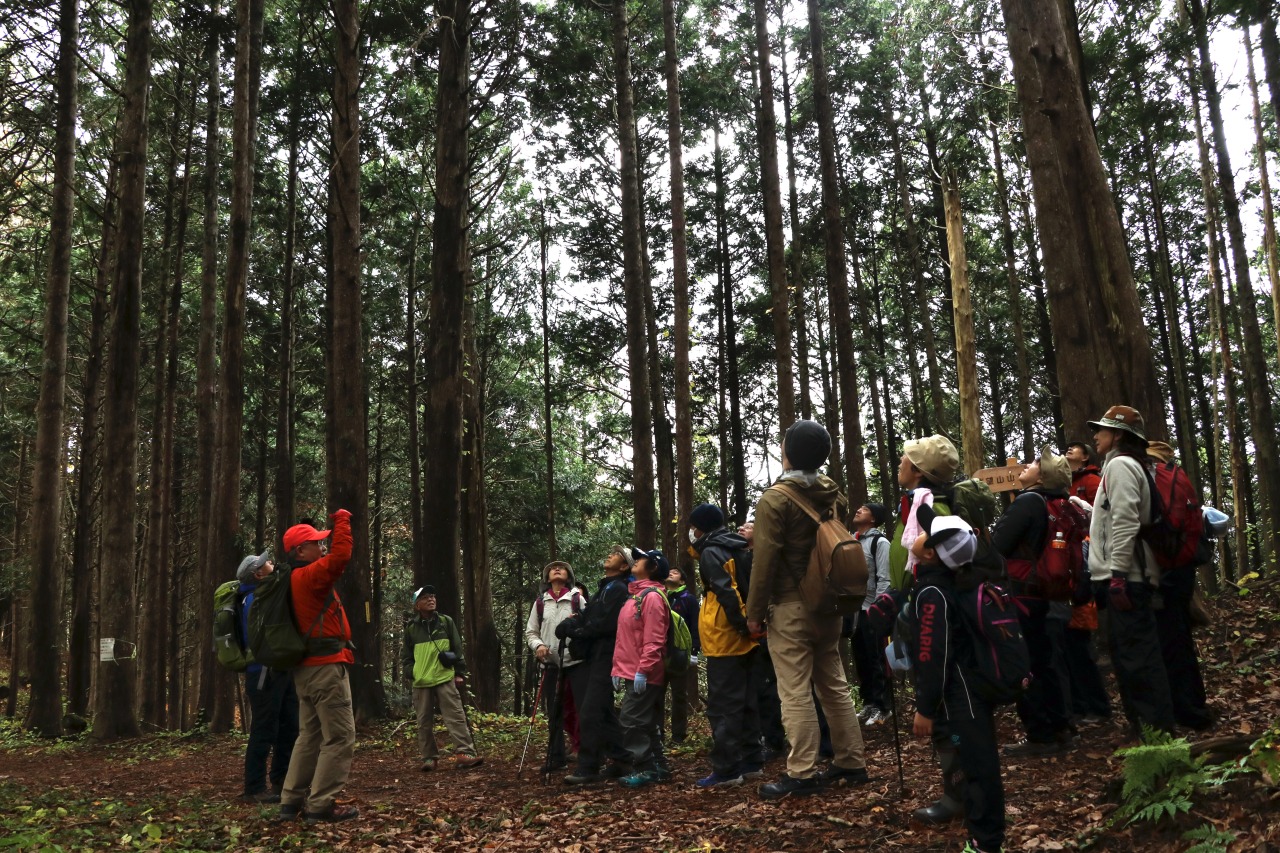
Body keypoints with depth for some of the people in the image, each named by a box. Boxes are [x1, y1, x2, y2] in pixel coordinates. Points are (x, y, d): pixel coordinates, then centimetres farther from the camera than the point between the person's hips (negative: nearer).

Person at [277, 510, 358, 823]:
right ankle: (321, 805, -6)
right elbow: (340, 556, -27)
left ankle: (292, 801, 17)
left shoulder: (298, 580, 16)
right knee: (339, 737, -7)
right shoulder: (309, 575, -13)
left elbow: (332, 561, 30)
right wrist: (342, 521, -16)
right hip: (326, 666, -10)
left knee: (310, 737, 15)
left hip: (308, 667, 10)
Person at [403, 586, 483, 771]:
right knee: (424, 722, 5)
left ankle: (464, 753, -12)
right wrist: (413, 674, 0)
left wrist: (460, 673, 4)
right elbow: (406, 656, 13)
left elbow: (458, 648, 9)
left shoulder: (446, 622, 6)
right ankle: (429, 757, 14)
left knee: (456, 716, -9)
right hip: (421, 683, 1)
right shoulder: (411, 628, 6)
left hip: (445, 678, -1)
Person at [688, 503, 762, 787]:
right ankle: (752, 762, 17)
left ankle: (726, 769, -4)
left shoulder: (710, 553, -9)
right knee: (746, 701, 13)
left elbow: (726, 592, -21)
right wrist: (749, 624, 11)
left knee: (723, 705, -5)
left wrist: (742, 625, -17)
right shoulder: (741, 549, 15)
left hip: (725, 639, -8)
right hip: (748, 638, 8)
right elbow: (754, 587, 14)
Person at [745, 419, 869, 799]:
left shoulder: (776, 498, -13)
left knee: (795, 692, -3)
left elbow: (765, 560, -15)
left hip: (790, 608, -7)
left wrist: (754, 611, -9)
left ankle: (802, 774, 0)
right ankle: (851, 763, 21)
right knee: (834, 685, 15)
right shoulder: (834, 495, 8)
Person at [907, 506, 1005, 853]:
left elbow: (933, 656, -21)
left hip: (960, 695, -10)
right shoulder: (940, 581, 6)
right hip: (968, 688, 10)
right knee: (977, 763, 17)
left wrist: (925, 708, -17)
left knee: (978, 766, -2)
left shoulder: (931, 592, -22)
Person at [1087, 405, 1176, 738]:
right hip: (1126, 577, 10)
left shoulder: (1120, 464, -9)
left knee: (1137, 657, -9)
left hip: (1125, 578, -10)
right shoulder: (1124, 466, 22)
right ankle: (1145, 727, 19)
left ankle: (1158, 732, -6)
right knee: (1129, 657, 13)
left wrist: (1117, 574, -24)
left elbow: (1125, 522, -20)